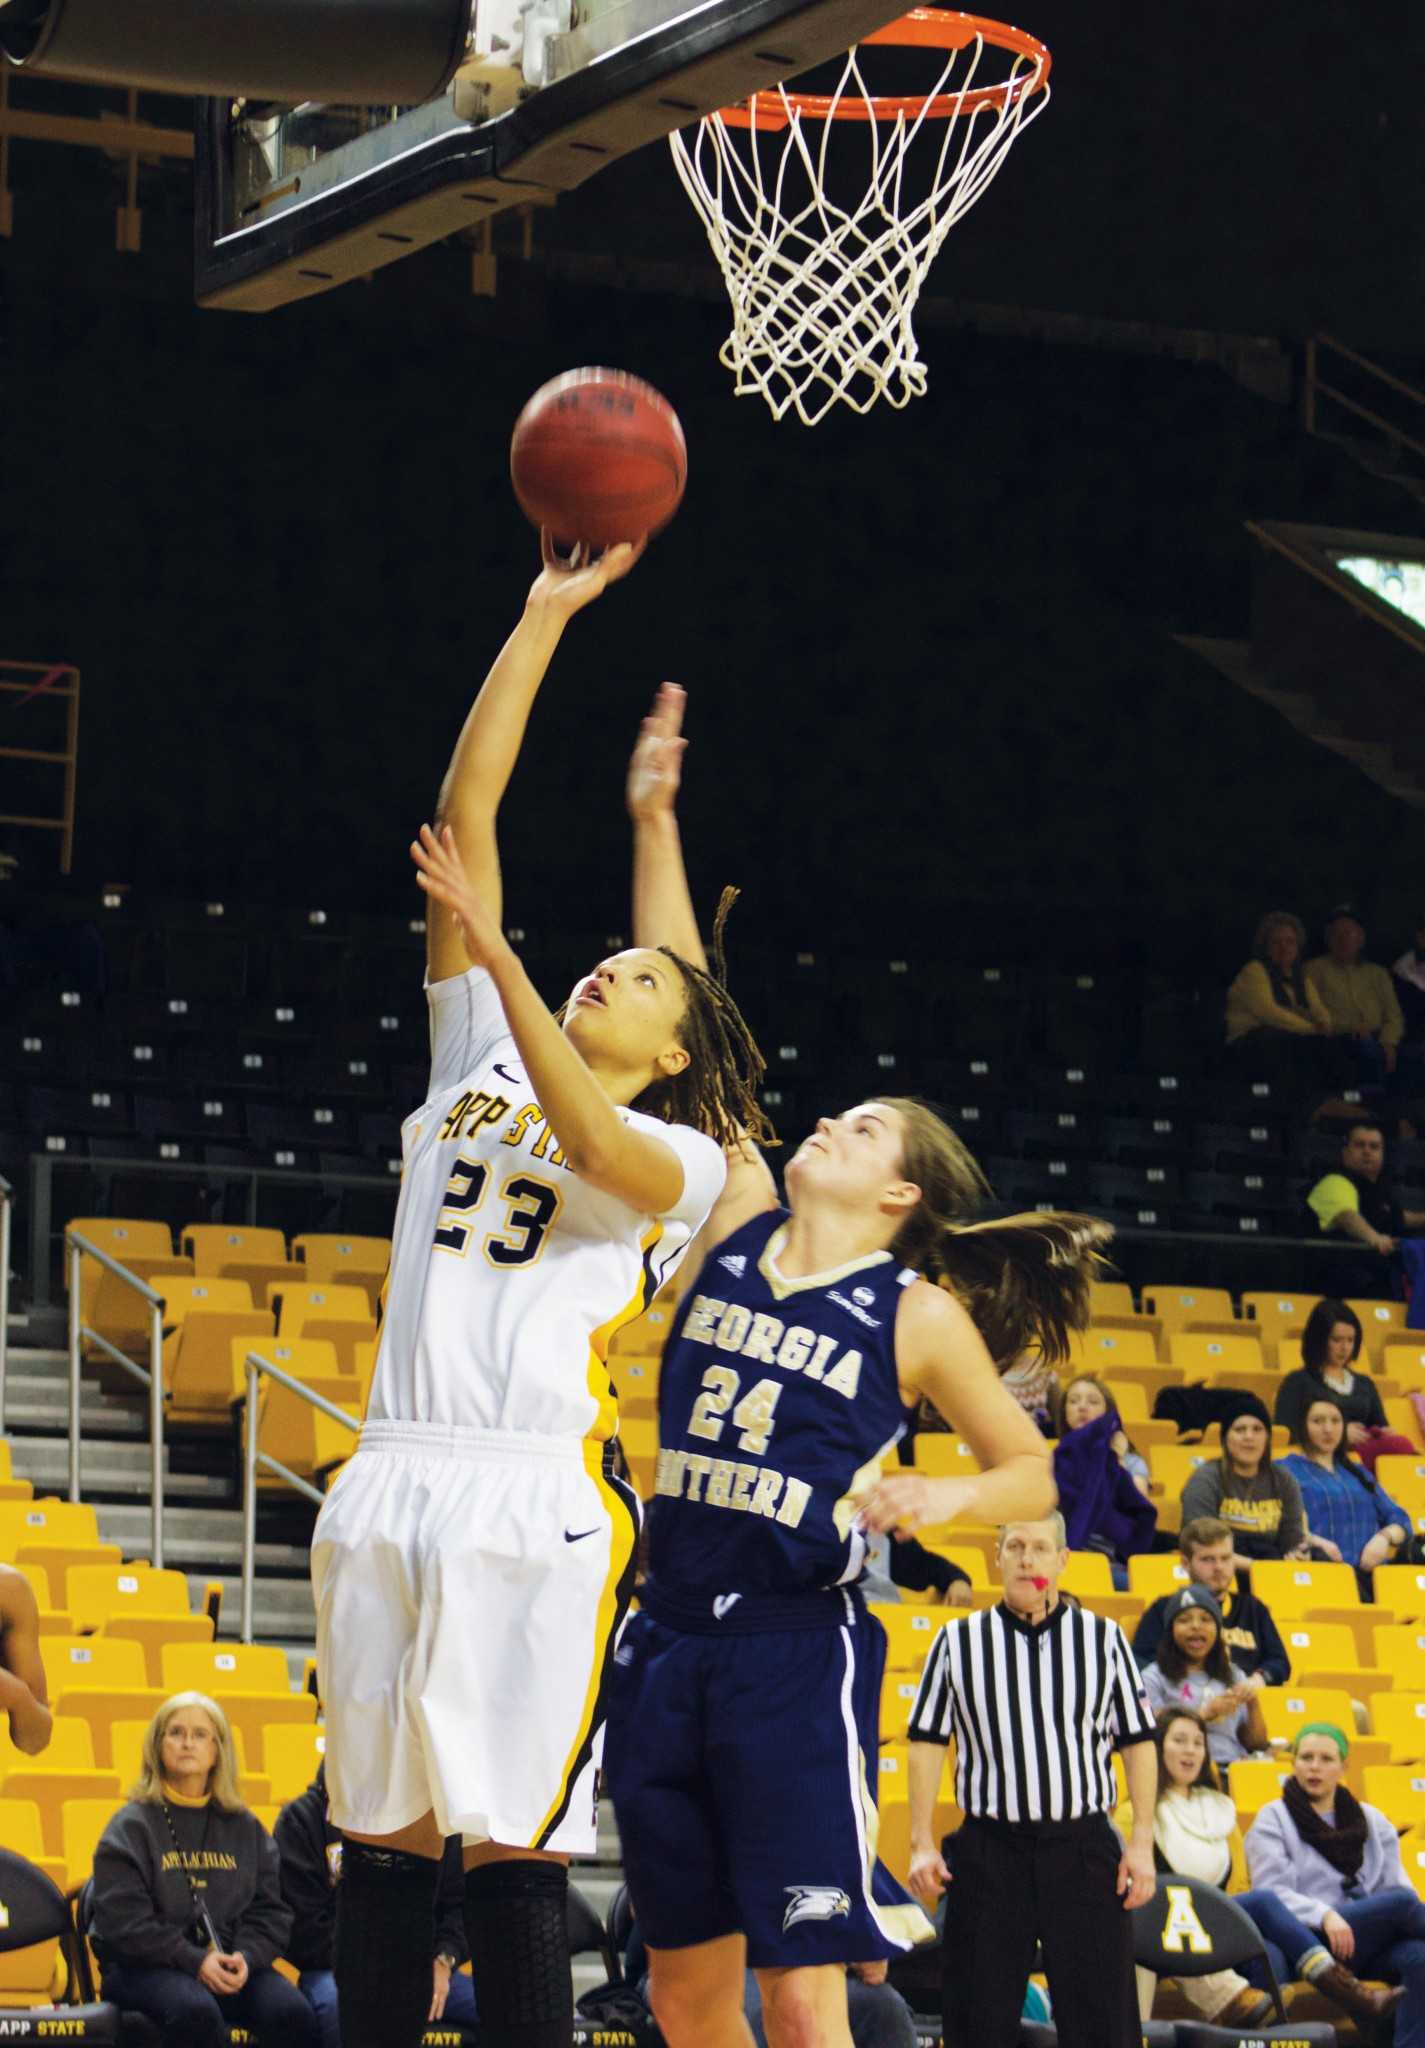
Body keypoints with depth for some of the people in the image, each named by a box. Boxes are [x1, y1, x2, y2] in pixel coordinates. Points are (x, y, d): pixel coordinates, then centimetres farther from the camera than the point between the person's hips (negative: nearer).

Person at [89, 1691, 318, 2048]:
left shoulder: (245, 1827, 14)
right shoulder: (131, 1827, 1)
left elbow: (269, 1910, 11)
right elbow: (123, 1920, -8)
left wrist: (246, 1957, -11)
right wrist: (195, 1961, -18)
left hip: (231, 1962, 4)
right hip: (146, 1965, -4)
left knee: (294, 2012, -26)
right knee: (197, 2012, -37)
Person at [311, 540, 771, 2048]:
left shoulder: (678, 1158, 9)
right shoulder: (478, 1063, 19)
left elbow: (594, 1149, -17)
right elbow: (465, 815, 15)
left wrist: (491, 947, -21)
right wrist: (541, 622, 12)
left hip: (540, 1499, -4)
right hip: (394, 1478, 4)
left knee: (514, 1850, -6)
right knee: (381, 1839, 4)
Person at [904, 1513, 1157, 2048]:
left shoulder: (1104, 1637, 7)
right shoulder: (958, 1640, 6)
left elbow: (1138, 1741, 7)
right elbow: (927, 1742, 7)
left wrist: (1142, 1843, -1)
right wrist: (922, 1844, -1)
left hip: (1083, 1849, 0)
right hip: (989, 1850, 0)